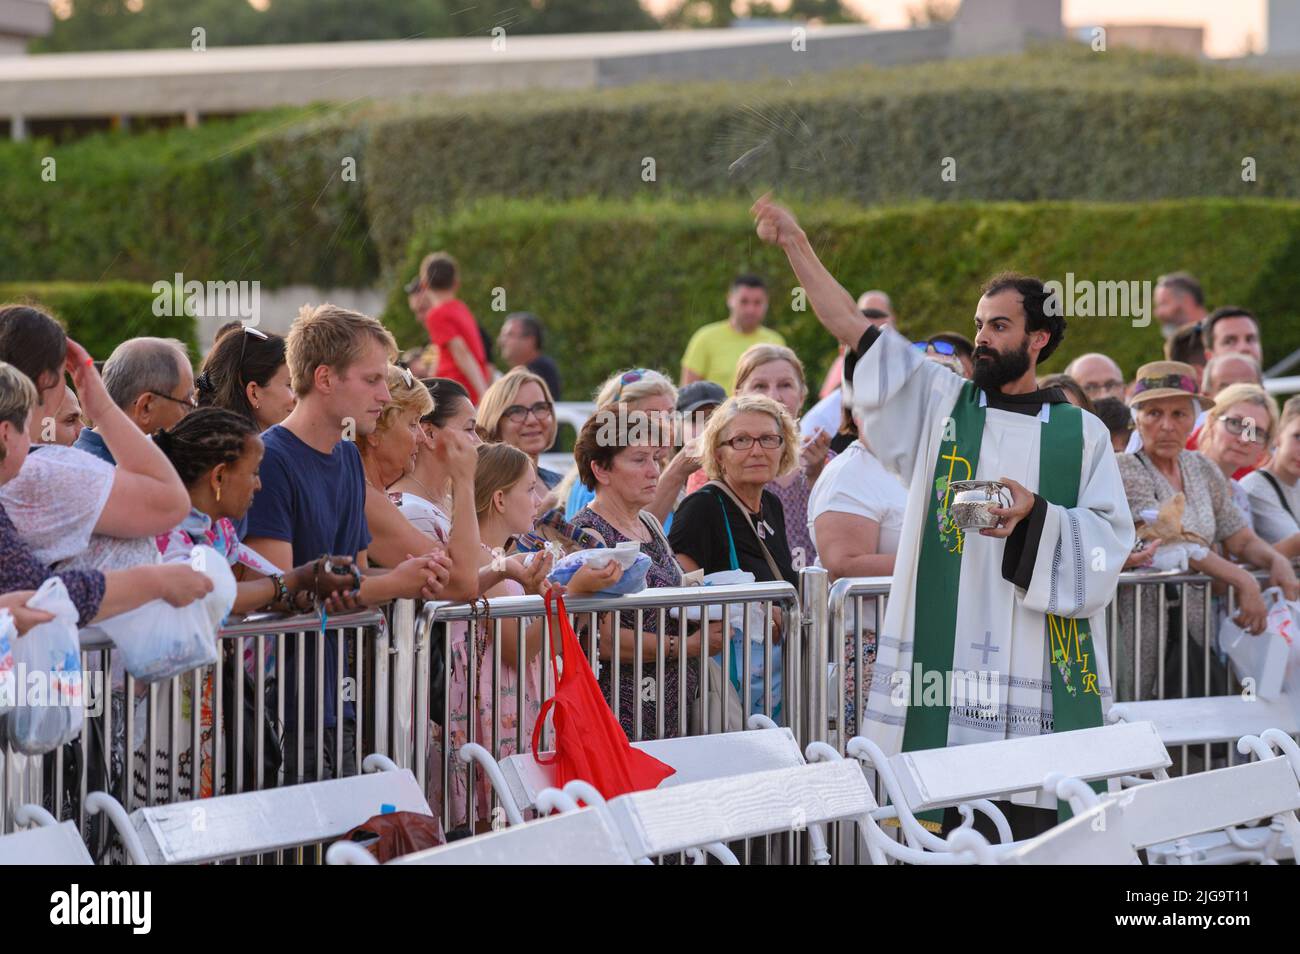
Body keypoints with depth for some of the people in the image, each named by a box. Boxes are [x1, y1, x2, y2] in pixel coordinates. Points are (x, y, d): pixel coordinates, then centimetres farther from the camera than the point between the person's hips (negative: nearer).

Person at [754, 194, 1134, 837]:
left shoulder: (1081, 433, 7)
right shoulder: (940, 403, 8)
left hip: (1040, 661, 0)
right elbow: (852, 328, 1)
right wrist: (797, 246, -7)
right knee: (958, 823, 2)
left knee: (1038, 826, 0)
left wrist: (1037, 514, -14)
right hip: (949, 645, 0)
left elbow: (1112, 538, 2)